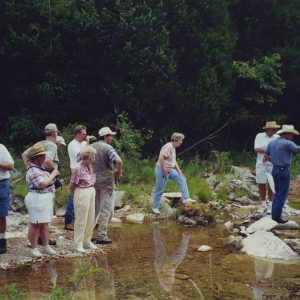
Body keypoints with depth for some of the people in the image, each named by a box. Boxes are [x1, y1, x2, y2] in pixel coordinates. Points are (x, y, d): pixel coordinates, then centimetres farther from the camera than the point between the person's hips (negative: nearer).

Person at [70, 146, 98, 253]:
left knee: (90, 219, 12)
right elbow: (72, 185, -7)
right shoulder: (78, 169, -17)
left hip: (91, 192, 8)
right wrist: (75, 196, 6)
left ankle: (87, 241, 25)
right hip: (81, 194, -8)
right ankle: (78, 244, 9)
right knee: (81, 220, -1)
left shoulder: (90, 166, 5)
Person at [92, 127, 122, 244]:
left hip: (93, 181, 7)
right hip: (106, 182, -7)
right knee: (106, 210, 2)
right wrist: (118, 173, -11)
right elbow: (119, 161, -28)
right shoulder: (108, 148, -14)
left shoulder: (92, 147, 7)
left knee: (94, 208, 17)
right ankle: (102, 236, 3)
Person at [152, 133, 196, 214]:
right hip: (162, 170, -10)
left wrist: (179, 170, 13)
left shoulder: (173, 148, 11)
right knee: (159, 190, -1)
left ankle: (186, 198, 6)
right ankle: (155, 207, 11)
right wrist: (164, 170, -25)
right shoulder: (168, 146, -21)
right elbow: (161, 158, -29)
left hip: (170, 170, 10)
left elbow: (174, 160, 22)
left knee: (182, 179, 6)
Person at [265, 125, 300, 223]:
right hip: (284, 171, -8)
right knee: (282, 195, 0)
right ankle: (277, 217, 1)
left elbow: (266, 156, 11)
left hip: (275, 170, 8)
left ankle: (274, 214, 19)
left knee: (277, 193, 18)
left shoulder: (272, 142, 7)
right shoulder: (288, 143, -15)